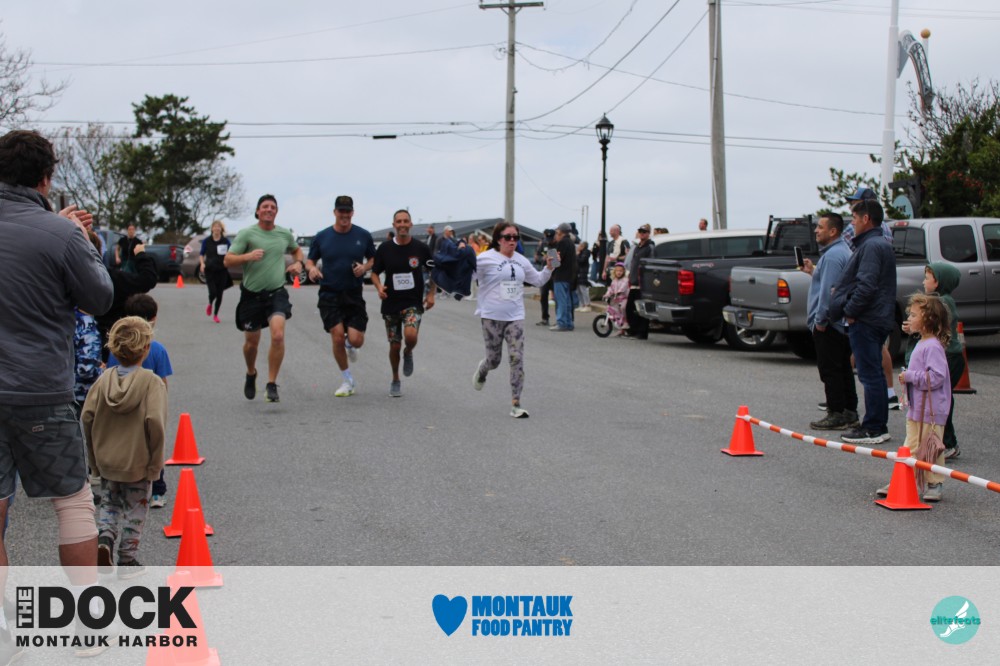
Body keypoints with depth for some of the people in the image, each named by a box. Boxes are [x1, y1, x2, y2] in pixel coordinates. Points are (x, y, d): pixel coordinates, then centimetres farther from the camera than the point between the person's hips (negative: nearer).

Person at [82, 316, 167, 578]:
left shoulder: (104, 379, -5)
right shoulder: (152, 382, -16)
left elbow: (87, 417, -5)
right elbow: (155, 423, -22)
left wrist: (94, 457, 7)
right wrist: (156, 462, -11)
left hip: (106, 460, 3)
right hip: (138, 463, -3)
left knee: (109, 503, 22)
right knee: (134, 510, 12)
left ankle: (104, 538, -2)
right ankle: (128, 561, 17)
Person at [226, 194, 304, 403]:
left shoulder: (285, 234, 7)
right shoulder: (247, 234, -4)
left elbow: (296, 250, 29)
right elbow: (227, 261, -9)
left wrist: (298, 263, 8)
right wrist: (247, 256, -26)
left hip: (276, 293, 1)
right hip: (251, 294, -1)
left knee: (278, 335, -20)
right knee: (252, 342, 10)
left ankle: (272, 385, -11)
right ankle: (251, 374, 41)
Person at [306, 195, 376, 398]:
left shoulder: (363, 236, 1)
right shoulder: (322, 237, 2)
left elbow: (373, 259, 12)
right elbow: (310, 260, 11)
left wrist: (364, 267, -10)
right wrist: (312, 268, -12)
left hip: (354, 295, 0)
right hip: (330, 295, 0)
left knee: (356, 340, -9)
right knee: (337, 337, -10)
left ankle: (349, 345, 32)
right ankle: (348, 380, 10)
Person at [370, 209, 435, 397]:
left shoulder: (421, 248, -4)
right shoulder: (384, 249, -3)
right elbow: (375, 273, 6)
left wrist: (431, 293, 0)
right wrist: (379, 287, -15)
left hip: (413, 302, -1)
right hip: (391, 303, 2)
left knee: (410, 336, -26)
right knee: (394, 345, 7)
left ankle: (408, 353, 12)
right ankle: (395, 381, 30)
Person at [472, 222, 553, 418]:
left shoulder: (521, 261, 9)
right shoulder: (486, 259, -8)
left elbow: (537, 280, 20)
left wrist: (548, 268, 5)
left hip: (515, 317, 4)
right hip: (492, 318, -4)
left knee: (517, 360, -7)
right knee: (494, 360, 7)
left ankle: (515, 404, -3)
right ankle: (482, 370, 47)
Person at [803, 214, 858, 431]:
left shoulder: (832, 255, -18)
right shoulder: (843, 251, 16)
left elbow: (828, 289, -23)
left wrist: (820, 319, -20)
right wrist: (813, 272, 18)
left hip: (828, 324, -11)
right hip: (841, 322, 11)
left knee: (830, 370, -5)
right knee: (843, 369, 13)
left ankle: (836, 415, -3)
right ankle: (849, 413, 18)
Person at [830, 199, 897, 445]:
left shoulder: (871, 246, -15)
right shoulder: (879, 245, 19)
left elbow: (866, 286, -25)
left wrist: (850, 310, -15)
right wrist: (841, 292, 15)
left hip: (865, 322, -11)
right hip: (878, 320, 11)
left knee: (870, 374, -7)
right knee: (874, 374, 15)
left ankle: (874, 429, -4)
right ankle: (878, 425, 21)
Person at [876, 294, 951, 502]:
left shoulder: (933, 347, -18)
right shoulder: (921, 344, 13)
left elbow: (936, 377, -25)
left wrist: (910, 376, -20)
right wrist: (908, 387, 12)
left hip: (931, 412, -10)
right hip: (915, 409, 10)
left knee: (930, 449, 0)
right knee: (911, 447, 12)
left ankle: (934, 484, 11)